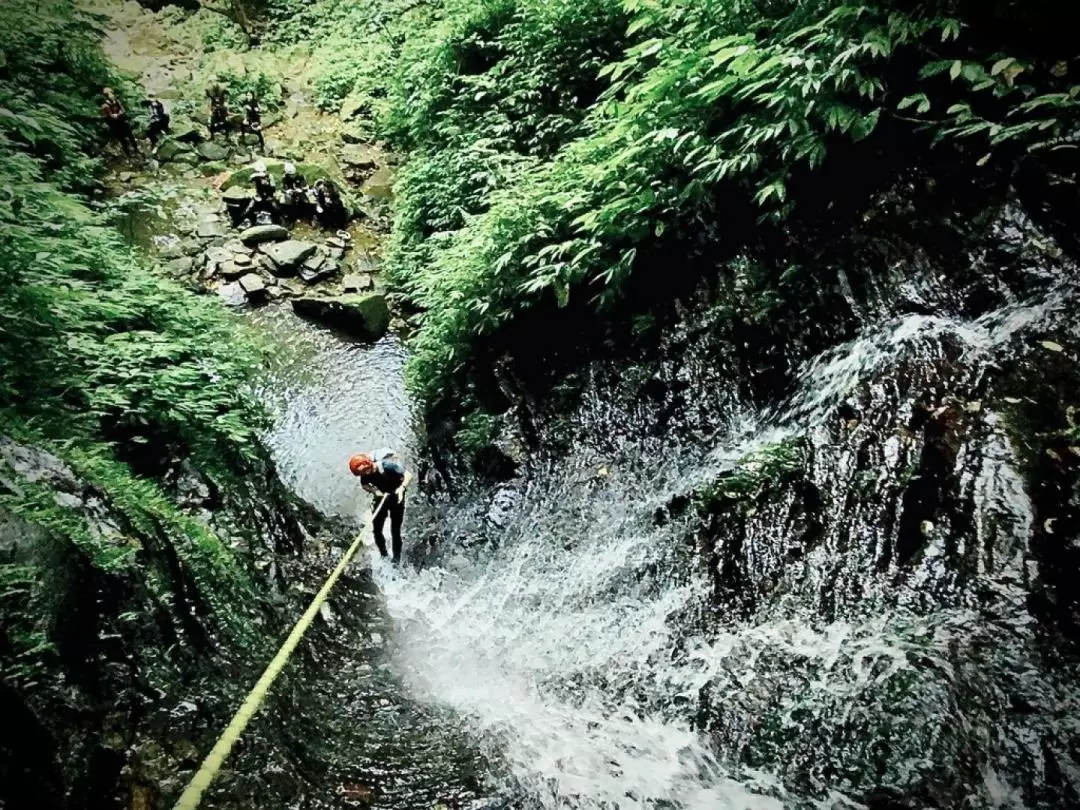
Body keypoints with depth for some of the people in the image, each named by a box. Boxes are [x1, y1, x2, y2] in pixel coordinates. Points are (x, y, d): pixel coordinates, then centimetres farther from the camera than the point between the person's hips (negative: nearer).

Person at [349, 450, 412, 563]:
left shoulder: (387, 466, -32)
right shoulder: (365, 474, -17)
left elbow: (408, 474, -27)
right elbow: (364, 484, 5)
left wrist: (401, 488, -43)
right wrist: (374, 491, -16)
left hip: (396, 497, -5)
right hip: (382, 497, 5)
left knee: (395, 530, -3)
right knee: (376, 529, 5)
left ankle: (396, 559, 12)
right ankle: (384, 556, 25)